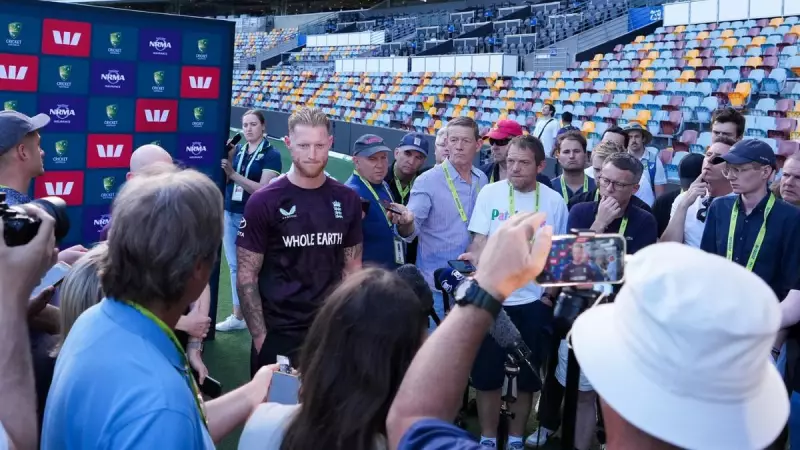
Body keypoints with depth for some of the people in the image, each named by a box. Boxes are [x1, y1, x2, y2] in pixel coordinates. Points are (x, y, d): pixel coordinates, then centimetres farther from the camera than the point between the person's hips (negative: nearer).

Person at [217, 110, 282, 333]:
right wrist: (225, 161, -12)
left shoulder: (271, 155, -9)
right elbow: (225, 180, 5)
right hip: (230, 214, 6)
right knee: (234, 265, 12)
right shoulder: (238, 150, 8)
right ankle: (238, 315, 23)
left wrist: (234, 174, -22)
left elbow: (263, 189, -19)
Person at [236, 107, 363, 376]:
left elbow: (352, 268, 9)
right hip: (277, 334, -3)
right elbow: (247, 276, -6)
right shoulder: (264, 202, -8)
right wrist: (260, 336, -11)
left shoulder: (347, 200, 2)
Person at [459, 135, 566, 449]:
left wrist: (550, 293, -2)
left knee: (528, 374, 11)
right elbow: (479, 242, -4)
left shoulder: (554, 202, -2)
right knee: (486, 373, 6)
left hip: (535, 300, 1)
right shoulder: (490, 193, -4)